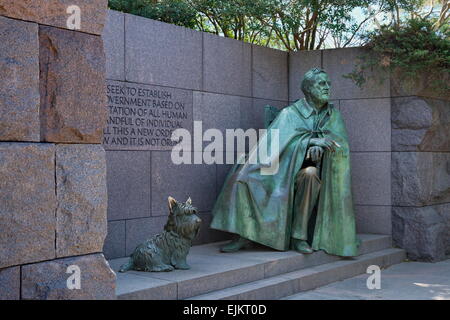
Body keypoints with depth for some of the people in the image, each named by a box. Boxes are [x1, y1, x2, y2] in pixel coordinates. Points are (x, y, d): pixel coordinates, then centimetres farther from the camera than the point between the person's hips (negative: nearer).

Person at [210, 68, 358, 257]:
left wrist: (319, 146, -28)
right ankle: (245, 236, -20)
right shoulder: (290, 114, -1)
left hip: (308, 170, 1)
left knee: (311, 174, -38)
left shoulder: (332, 115, 8)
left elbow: (341, 142, -6)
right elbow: (277, 141, -14)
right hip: (284, 171, 0)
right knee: (245, 177, -25)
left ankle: (299, 235, -30)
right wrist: (311, 140, -26)